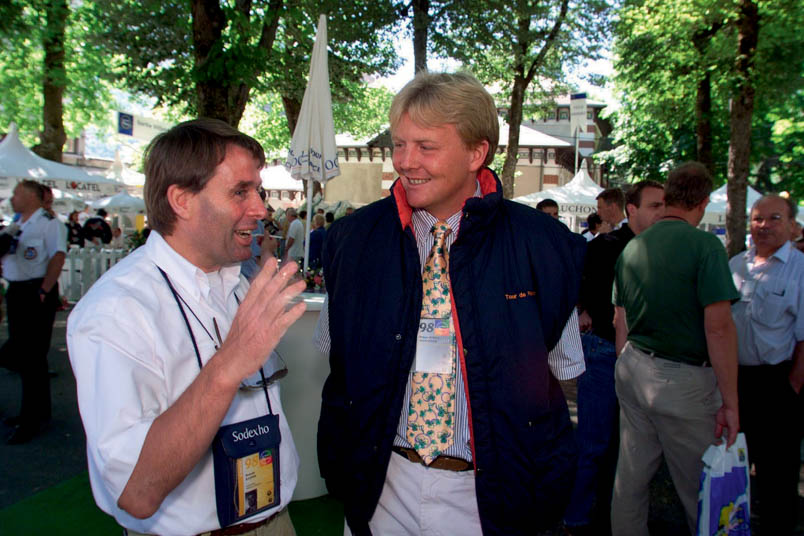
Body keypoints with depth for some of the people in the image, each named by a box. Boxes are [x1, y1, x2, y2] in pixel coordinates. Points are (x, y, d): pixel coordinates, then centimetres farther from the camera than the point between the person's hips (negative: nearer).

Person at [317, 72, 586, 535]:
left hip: (490, 496, -1)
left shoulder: (544, 245, -12)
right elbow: (337, 354, 5)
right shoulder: (352, 239, -6)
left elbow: (562, 368, 0)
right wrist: (343, 463, 1)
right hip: (381, 487, 2)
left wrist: (541, 491, -1)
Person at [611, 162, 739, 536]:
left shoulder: (632, 246, 6)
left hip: (633, 369, 6)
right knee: (702, 490, 9)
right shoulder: (704, 245, -12)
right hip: (683, 379, -6)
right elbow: (718, 326, -17)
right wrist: (730, 401, -12)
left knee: (630, 476, 14)